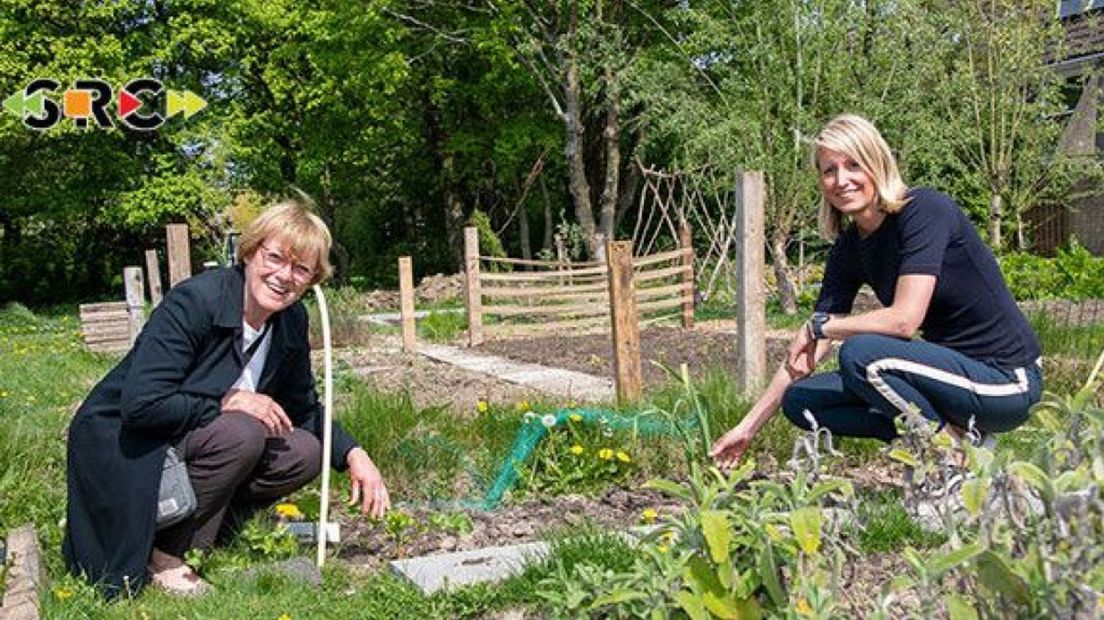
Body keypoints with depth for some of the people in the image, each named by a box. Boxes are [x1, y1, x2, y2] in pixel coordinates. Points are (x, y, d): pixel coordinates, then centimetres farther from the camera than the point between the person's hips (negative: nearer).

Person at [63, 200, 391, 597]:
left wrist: (353, 454, -4)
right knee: (242, 433, -29)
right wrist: (227, 402, -24)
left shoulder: (292, 321, -1)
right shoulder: (194, 301, -23)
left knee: (304, 453, -7)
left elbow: (304, 411, 11)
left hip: (190, 444, 8)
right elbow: (140, 405, -29)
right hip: (119, 450, -7)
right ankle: (164, 554, -14)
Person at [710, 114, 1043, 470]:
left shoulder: (925, 210, -17)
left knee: (860, 353, -29)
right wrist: (748, 427, 3)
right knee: (800, 400, 1)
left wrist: (820, 325, -13)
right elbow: (802, 353, 5)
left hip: (1005, 379, -7)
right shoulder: (849, 248, 3)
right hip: (951, 368, 8)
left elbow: (904, 320, -27)